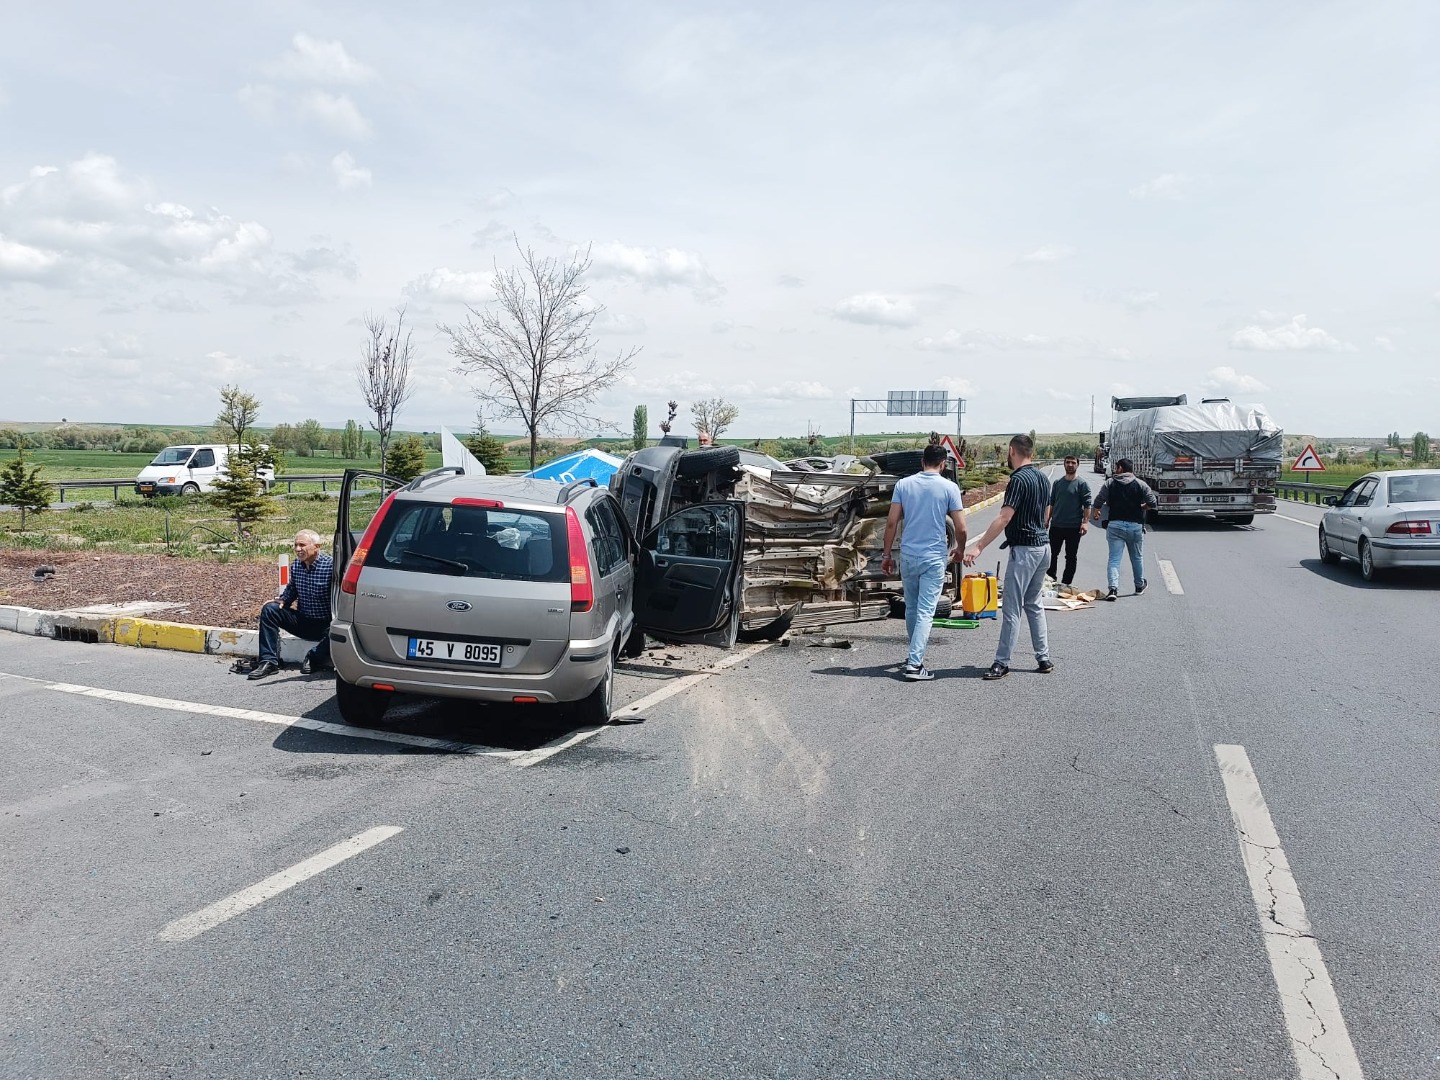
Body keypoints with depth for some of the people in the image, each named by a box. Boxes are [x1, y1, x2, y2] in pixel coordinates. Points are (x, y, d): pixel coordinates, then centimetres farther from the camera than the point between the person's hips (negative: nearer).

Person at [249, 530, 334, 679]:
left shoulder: (330, 565, -18)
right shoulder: (295, 564, 3)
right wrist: (283, 600, 0)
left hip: (325, 625, -6)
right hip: (302, 621, 6)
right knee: (269, 610, -10)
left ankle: (313, 659, -4)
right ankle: (269, 661, -11)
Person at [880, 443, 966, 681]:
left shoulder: (903, 484, 1)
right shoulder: (949, 487, -5)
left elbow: (892, 522, -2)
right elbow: (961, 528, -5)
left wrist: (887, 554, 6)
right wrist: (959, 549, 14)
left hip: (908, 556, 3)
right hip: (934, 558, -3)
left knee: (911, 609, 17)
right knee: (925, 612, -3)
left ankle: (915, 654, 33)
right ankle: (914, 663, -9)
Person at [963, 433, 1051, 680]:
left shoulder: (1019, 479, -16)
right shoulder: (1043, 478, 11)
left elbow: (1004, 517, -24)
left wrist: (979, 546, -26)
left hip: (1023, 548, -9)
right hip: (1043, 544, 9)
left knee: (1011, 608, -5)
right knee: (1034, 605, 16)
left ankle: (1002, 663, -1)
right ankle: (1044, 659, 18)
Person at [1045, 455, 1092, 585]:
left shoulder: (1082, 484, -3)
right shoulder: (1057, 483, 10)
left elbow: (1087, 505, -7)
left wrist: (1085, 522, -16)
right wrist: (1047, 519, 6)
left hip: (1074, 527, -4)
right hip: (1056, 526, 4)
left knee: (1071, 557, 5)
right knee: (1052, 554, 8)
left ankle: (1066, 583, 12)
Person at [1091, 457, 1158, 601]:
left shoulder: (1110, 483, 0)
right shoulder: (1140, 484, 0)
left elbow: (1098, 502, -3)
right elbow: (1153, 503, -3)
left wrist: (1095, 513, 17)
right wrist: (1141, 507, 16)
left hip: (1115, 525, -1)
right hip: (1135, 525, 1)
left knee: (1114, 558, -2)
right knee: (1137, 557, 19)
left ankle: (1113, 588, -18)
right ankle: (1139, 585, 36)